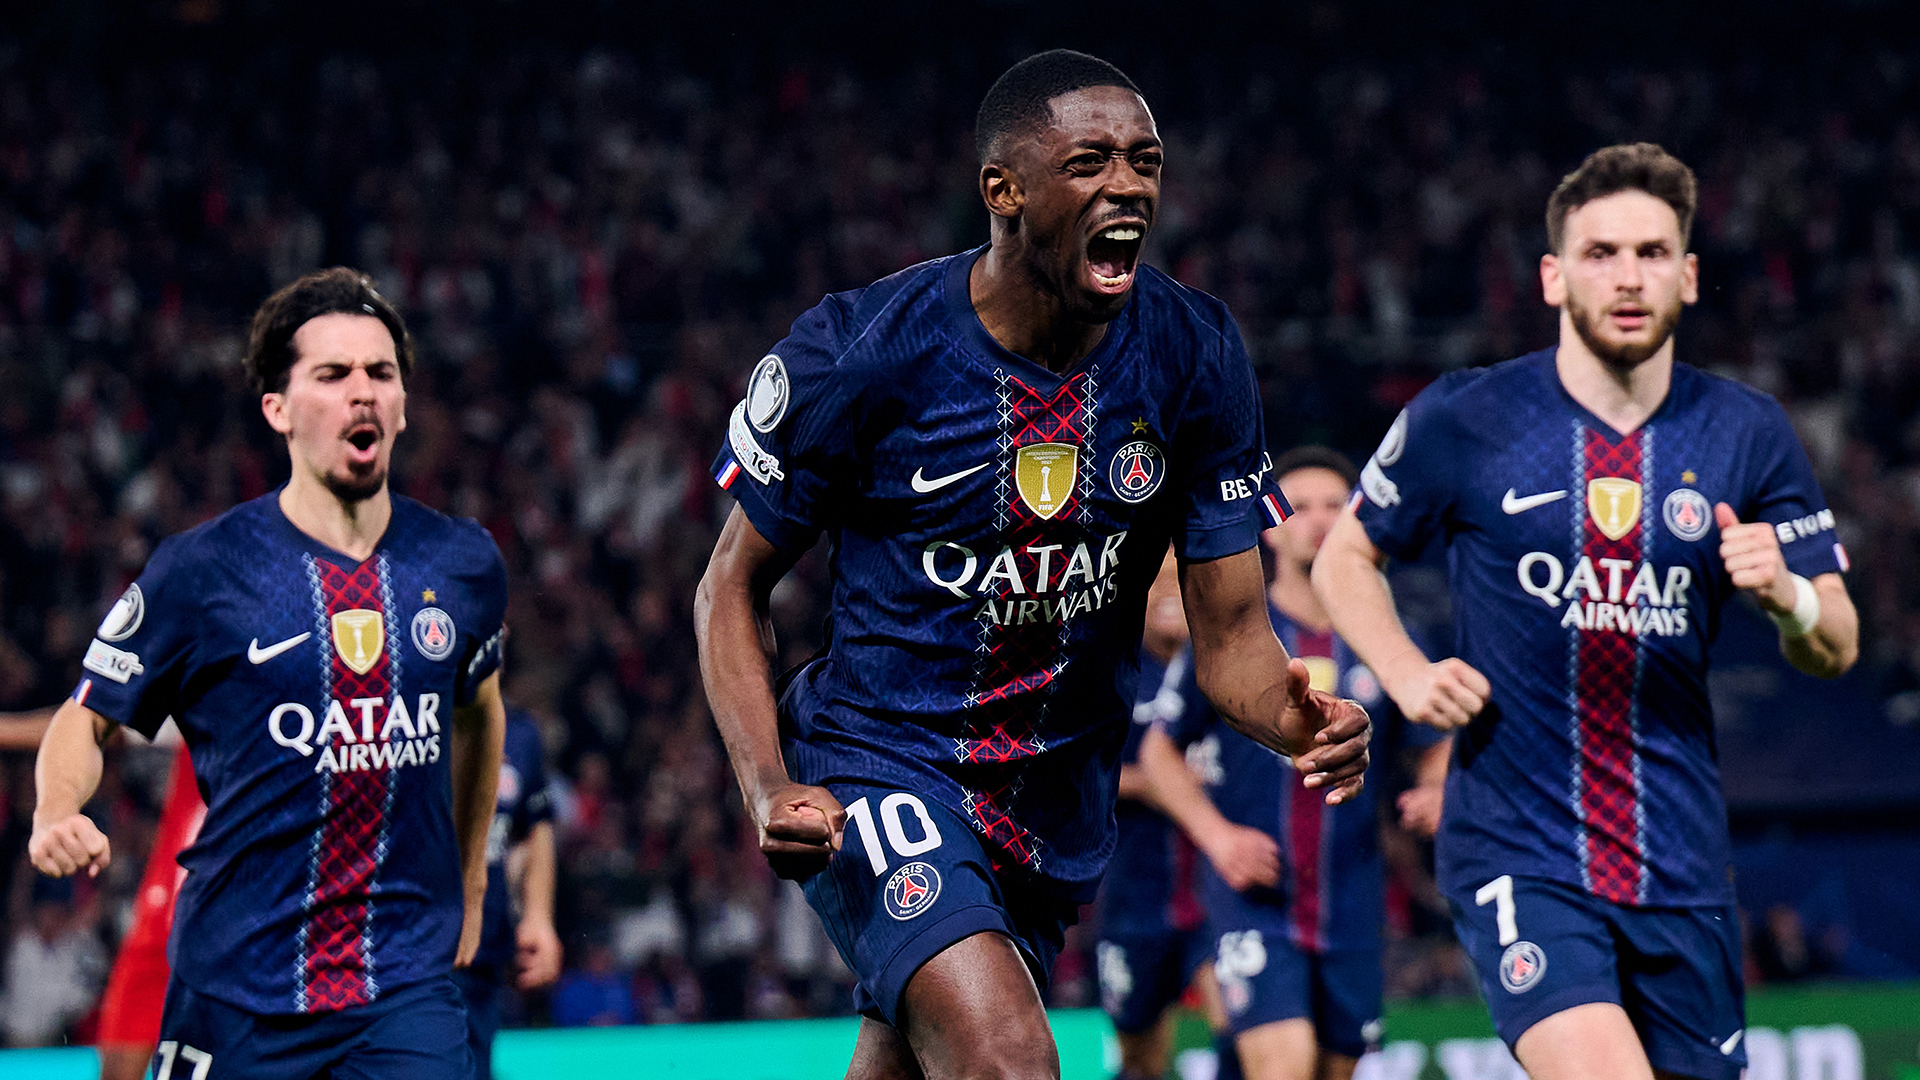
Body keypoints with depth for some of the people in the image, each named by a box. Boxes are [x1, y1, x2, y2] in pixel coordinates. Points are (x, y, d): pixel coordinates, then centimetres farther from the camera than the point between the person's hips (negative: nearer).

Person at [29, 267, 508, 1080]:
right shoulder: (200, 572, -5)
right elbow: (87, 718, 3)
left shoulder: (462, 563, 6)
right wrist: (57, 816, -18)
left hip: (408, 988, 2)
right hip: (236, 994, -2)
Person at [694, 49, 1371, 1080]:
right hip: (875, 756, -5)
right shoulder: (860, 349, -17)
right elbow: (733, 588, -5)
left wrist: (1299, 719, -27)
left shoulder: (1195, 354, -7)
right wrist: (769, 789, -21)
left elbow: (1229, 630, -3)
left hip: (1057, 796, 5)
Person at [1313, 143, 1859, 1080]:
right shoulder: (1465, 422, -3)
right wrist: (1407, 674, -5)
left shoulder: (1747, 433, 4)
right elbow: (1343, 559, 13)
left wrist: (1790, 598, -16)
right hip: (1518, 854, -4)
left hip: (1680, 860, 4)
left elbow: (1834, 649, 7)